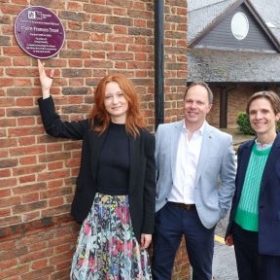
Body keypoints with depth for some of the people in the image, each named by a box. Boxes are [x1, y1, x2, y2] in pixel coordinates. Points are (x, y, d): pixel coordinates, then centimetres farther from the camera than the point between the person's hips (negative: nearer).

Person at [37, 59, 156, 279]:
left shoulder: (144, 138, -7)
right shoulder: (92, 128, -1)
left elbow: (148, 185, -4)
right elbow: (54, 127, 7)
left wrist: (148, 227, -3)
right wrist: (46, 90, -1)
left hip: (128, 212, -2)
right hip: (96, 210, 2)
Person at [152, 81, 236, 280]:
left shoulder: (222, 140, -7)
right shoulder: (164, 131, -3)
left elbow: (229, 180, 1)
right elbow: (151, 170, 3)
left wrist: (219, 211, -2)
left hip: (202, 216, 0)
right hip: (167, 212, 1)